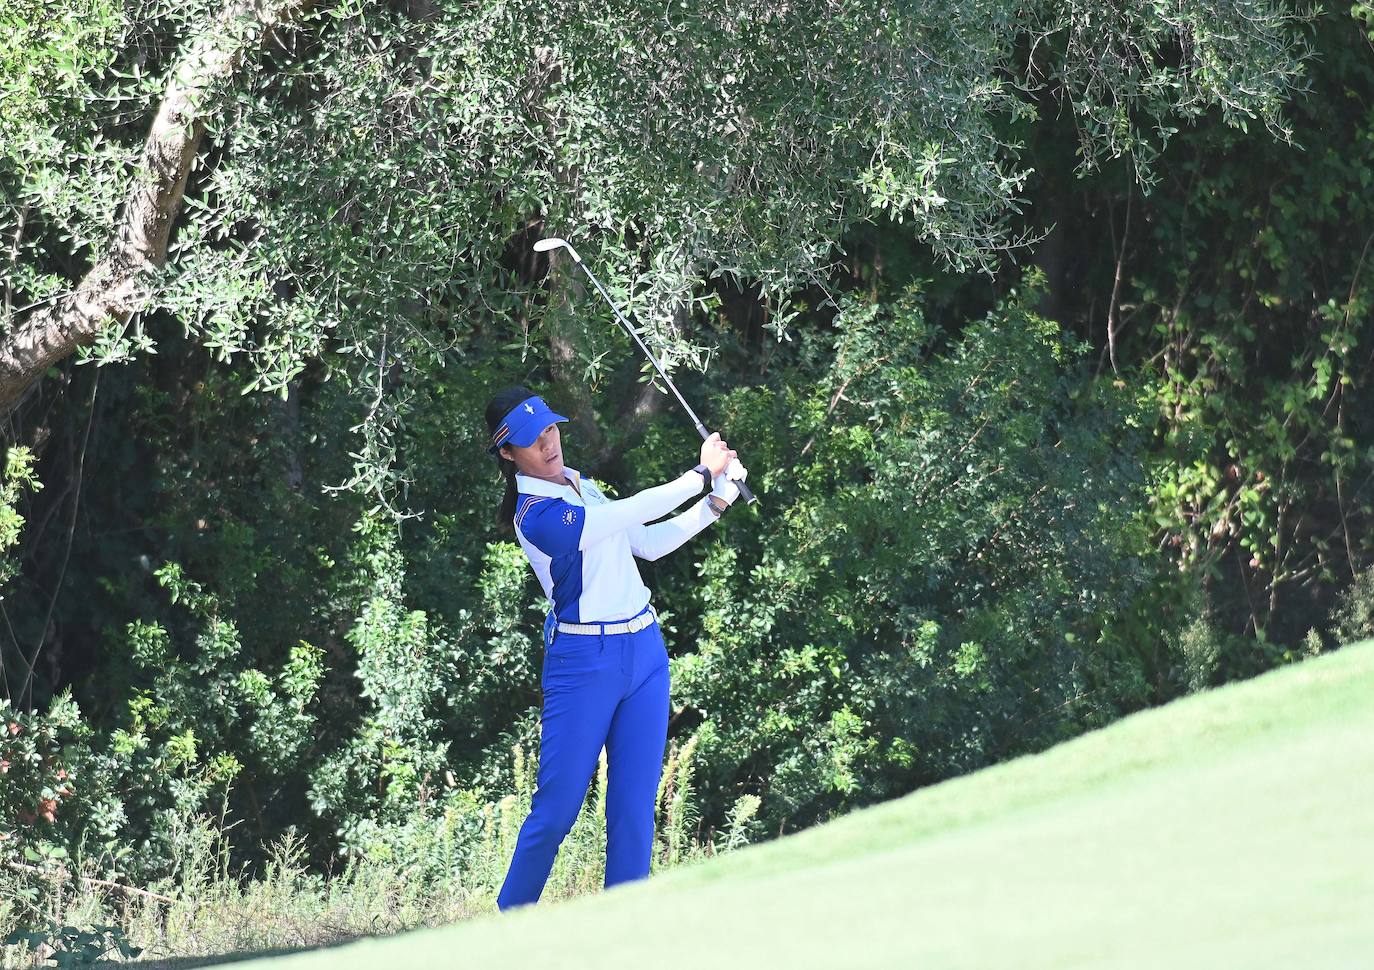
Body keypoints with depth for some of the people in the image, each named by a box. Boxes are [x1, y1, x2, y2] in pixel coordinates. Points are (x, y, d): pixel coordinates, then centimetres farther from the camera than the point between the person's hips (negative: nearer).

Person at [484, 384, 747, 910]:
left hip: (645, 652, 7)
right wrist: (702, 475, -14)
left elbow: (649, 543, 17)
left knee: (634, 807, 2)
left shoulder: (581, 488, 13)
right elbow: (632, 514, -21)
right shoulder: (536, 513, -15)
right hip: (583, 663, -7)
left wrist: (716, 502, 5)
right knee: (557, 808, -6)